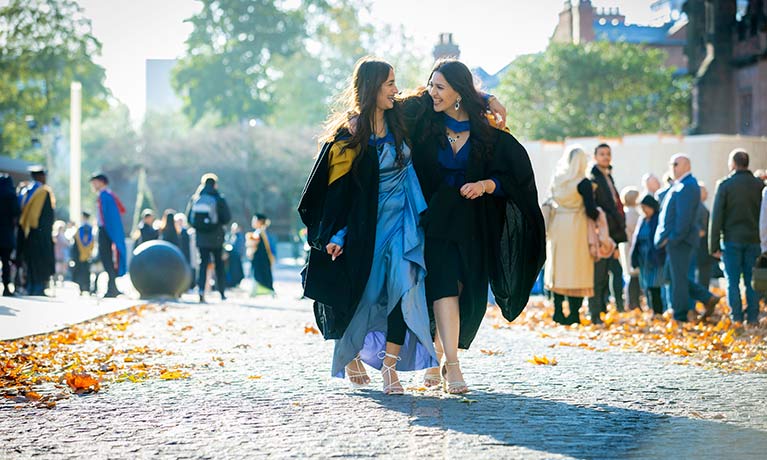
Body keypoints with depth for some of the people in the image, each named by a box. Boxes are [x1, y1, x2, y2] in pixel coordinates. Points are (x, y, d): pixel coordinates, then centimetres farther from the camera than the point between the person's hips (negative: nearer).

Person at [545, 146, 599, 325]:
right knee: (577, 269, 0)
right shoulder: (583, 183, -12)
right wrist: (598, 214, 6)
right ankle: (574, 313, -1)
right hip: (577, 229, -5)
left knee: (559, 268, 12)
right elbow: (591, 211, -13)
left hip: (558, 225, 5)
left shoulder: (557, 179, 4)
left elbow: (554, 201, 11)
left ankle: (558, 312, 11)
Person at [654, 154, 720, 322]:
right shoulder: (678, 186, 17)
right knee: (679, 277, 14)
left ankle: (680, 317, 3)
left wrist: (672, 238, -20)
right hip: (673, 240, 10)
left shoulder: (688, 187, -14)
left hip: (680, 240, -10)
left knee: (679, 278, -3)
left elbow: (684, 217, -20)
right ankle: (708, 299, 17)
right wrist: (666, 237, 15)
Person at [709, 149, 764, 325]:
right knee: (752, 282, 7)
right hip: (754, 239, 2)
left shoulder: (725, 184, -4)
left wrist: (714, 245, -1)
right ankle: (753, 318, 5)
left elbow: (716, 216, -5)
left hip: (732, 239, -2)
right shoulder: (759, 185, 4)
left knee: (733, 281, 2)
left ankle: (736, 318, -1)